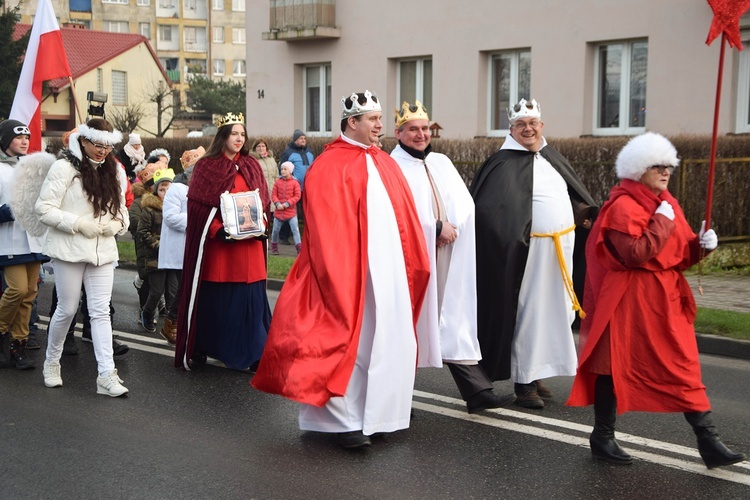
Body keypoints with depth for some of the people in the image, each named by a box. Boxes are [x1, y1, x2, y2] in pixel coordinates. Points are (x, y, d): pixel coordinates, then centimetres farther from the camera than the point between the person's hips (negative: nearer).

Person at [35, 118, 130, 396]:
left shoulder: (114, 172, 10)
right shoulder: (64, 167, -8)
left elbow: (121, 209, 18)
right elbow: (44, 209, -11)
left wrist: (116, 224, -4)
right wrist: (79, 224, -17)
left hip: (103, 251, 5)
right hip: (70, 249, -4)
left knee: (101, 311, 1)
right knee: (67, 309, 5)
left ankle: (107, 375, -2)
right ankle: (52, 362, 28)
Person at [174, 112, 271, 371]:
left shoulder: (252, 167, 13)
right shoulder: (206, 167, 1)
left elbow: (264, 203, 15)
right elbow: (197, 206, -5)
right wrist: (218, 230, -17)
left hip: (250, 244, 3)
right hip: (216, 244, -3)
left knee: (250, 298, -1)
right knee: (213, 299, 2)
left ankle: (252, 354, 6)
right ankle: (198, 350, 16)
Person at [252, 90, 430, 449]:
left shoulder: (386, 164, 14)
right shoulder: (330, 167, -7)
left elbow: (405, 218, 16)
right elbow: (327, 227, -12)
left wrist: (414, 264, 11)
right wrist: (340, 275, -18)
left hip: (389, 271, 7)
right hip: (349, 271, -7)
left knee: (387, 341, 9)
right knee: (350, 341, -2)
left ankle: (376, 412, 20)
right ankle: (345, 419, 5)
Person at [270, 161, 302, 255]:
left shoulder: (295, 183, -4)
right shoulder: (278, 182, 3)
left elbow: (297, 196, -6)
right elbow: (273, 195, 3)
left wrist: (287, 203, -15)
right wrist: (277, 204, -14)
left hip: (291, 210, -2)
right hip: (279, 211, 2)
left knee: (295, 230, -8)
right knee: (275, 230, 9)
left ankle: (299, 249, -7)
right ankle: (274, 248, 26)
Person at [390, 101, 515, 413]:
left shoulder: (442, 163, 16)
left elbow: (465, 206, 10)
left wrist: (452, 228, -9)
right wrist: (436, 227, -12)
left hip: (446, 258, 5)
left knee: (454, 322, 3)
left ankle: (477, 391, 2)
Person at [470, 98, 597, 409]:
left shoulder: (553, 158, 14)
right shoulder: (504, 164, -8)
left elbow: (576, 194, 24)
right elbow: (487, 208, -17)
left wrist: (584, 216, 8)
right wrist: (514, 230, -26)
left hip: (561, 250, 7)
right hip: (530, 252, -7)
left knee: (552, 312, 11)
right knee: (528, 313, -2)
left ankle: (536, 373, 23)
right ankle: (523, 383, 6)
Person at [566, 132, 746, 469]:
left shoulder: (667, 204, 13)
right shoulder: (622, 206, -13)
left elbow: (680, 255, 15)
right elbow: (636, 254, -25)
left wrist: (700, 245, -5)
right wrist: (662, 222, -18)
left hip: (667, 300, 8)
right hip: (629, 302, -8)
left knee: (685, 369, 5)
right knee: (615, 367, 3)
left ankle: (709, 442, 7)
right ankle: (602, 439, 17)